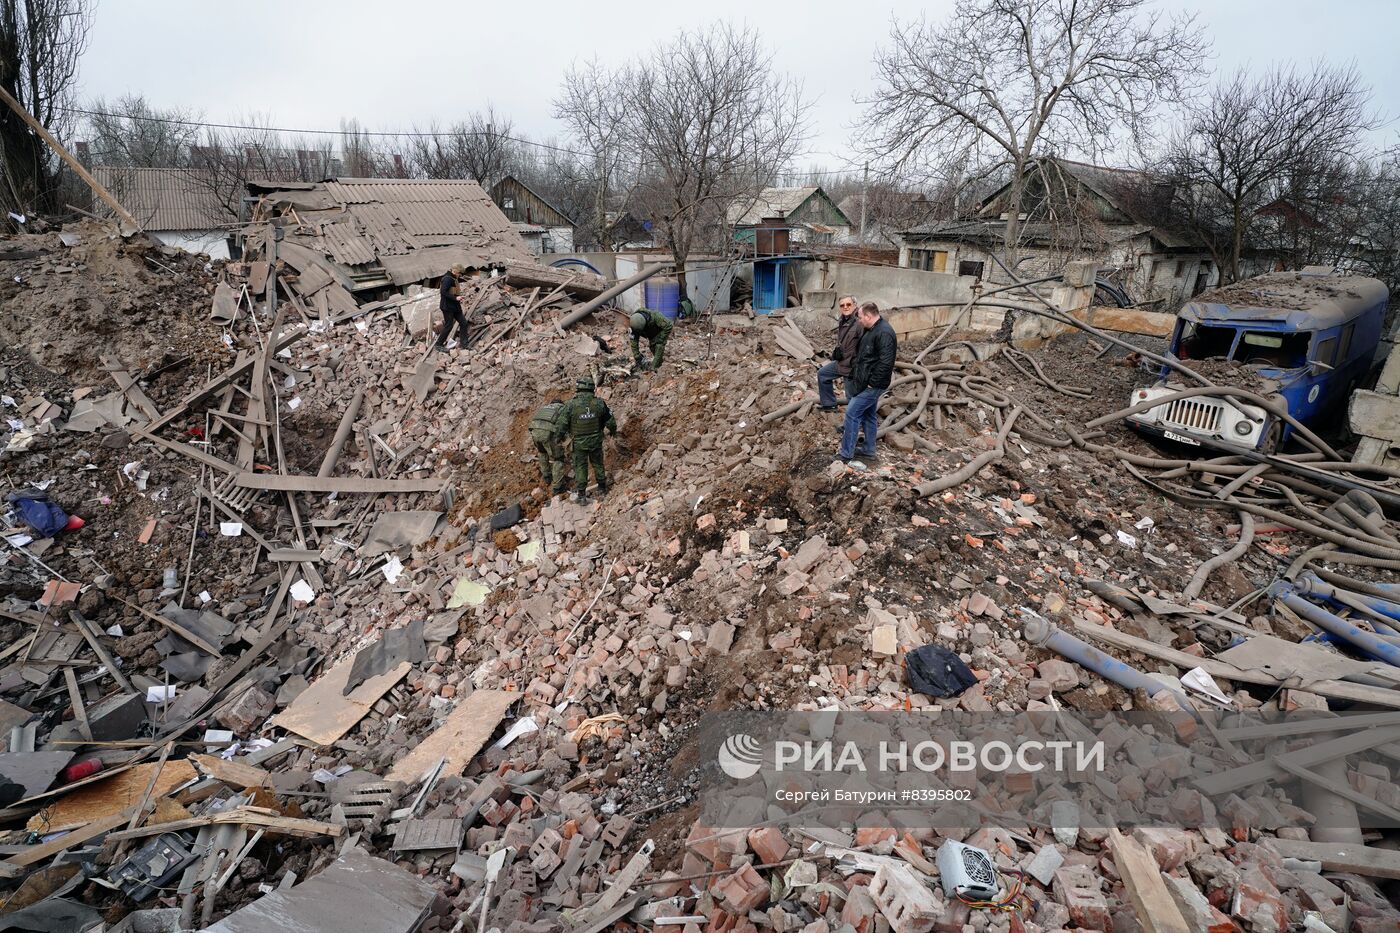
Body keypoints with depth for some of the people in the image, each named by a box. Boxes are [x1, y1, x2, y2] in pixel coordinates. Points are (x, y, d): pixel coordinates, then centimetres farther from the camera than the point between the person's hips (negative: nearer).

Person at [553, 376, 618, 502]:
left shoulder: (570, 405, -19)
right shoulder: (599, 403, -11)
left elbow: (560, 424, -14)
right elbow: (610, 420, 0)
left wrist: (558, 437, 5)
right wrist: (613, 430, 21)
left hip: (579, 442, -2)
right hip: (596, 440, 2)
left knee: (580, 467, 12)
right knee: (598, 464, 21)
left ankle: (581, 494, 16)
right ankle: (602, 488, 34)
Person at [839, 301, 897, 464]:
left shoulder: (884, 333, -22)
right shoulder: (872, 330, 11)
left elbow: (886, 362, -27)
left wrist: (873, 383, -22)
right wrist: (856, 374, 15)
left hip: (873, 385, -10)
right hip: (866, 382, 10)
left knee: (852, 413, -8)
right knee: (869, 415, 17)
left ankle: (846, 454, -2)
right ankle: (869, 451, 28)